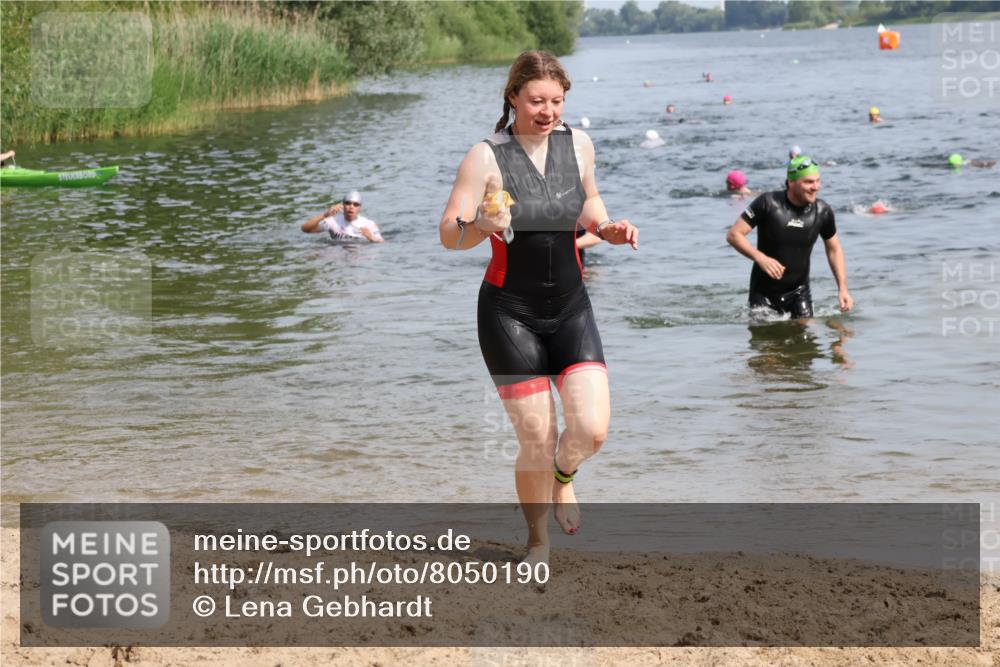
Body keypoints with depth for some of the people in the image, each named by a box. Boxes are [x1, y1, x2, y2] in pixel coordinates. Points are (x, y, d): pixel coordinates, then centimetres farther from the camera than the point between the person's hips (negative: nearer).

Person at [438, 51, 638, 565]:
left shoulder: (578, 145, 0)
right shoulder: (487, 157, -12)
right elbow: (448, 234, -13)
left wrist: (606, 229, -1)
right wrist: (481, 226, -34)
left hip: (570, 308, 3)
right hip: (510, 312, -3)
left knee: (592, 429, -12)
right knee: (536, 439, -4)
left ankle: (563, 475, 25)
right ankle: (538, 544, 20)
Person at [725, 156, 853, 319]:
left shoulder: (822, 211, -5)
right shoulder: (768, 203, -16)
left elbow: (834, 249, 10)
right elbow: (734, 235, -14)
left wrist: (842, 288, 1)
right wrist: (760, 258, -29)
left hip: (799, 292, 3)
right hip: (764, 292, -3)